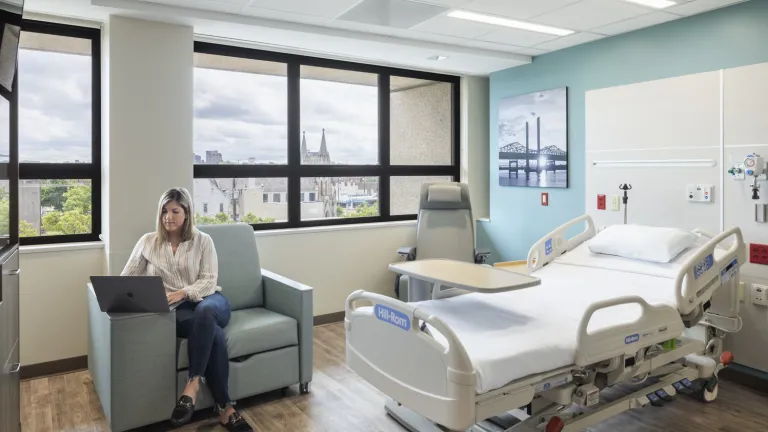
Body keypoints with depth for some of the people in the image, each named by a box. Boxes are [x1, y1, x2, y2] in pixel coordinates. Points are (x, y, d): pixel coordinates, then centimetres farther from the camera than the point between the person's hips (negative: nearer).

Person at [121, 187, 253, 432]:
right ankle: (225, 408, -30)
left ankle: (193, 383, -34)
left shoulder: (203, 240, 6)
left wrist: (183, 293, -21)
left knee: (204, 312, -40)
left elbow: (209, 281, -3)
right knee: (214, 333, -33)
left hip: (208, 301, 1)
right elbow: (126, 279, 11)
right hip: (173, 310, -1)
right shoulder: (148, 242, 11)